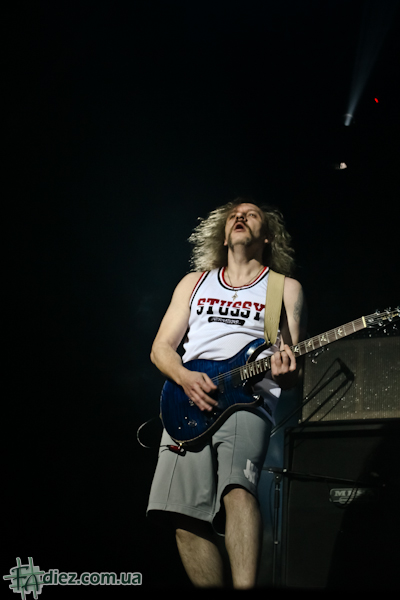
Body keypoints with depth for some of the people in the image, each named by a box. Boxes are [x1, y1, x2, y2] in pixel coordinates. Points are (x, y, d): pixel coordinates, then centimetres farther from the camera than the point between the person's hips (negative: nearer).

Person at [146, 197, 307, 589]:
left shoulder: (285, 288, 16)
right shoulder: (194, 283, 24)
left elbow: (293, 371, 10)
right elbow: (161, 347, 18)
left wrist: (285, 370, -16)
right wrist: (185, 378, -4)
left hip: (249, 399, -3)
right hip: (189, 402, 4)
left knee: (237, 488, -30)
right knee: (186, 517, -11)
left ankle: (244, 585, -38)